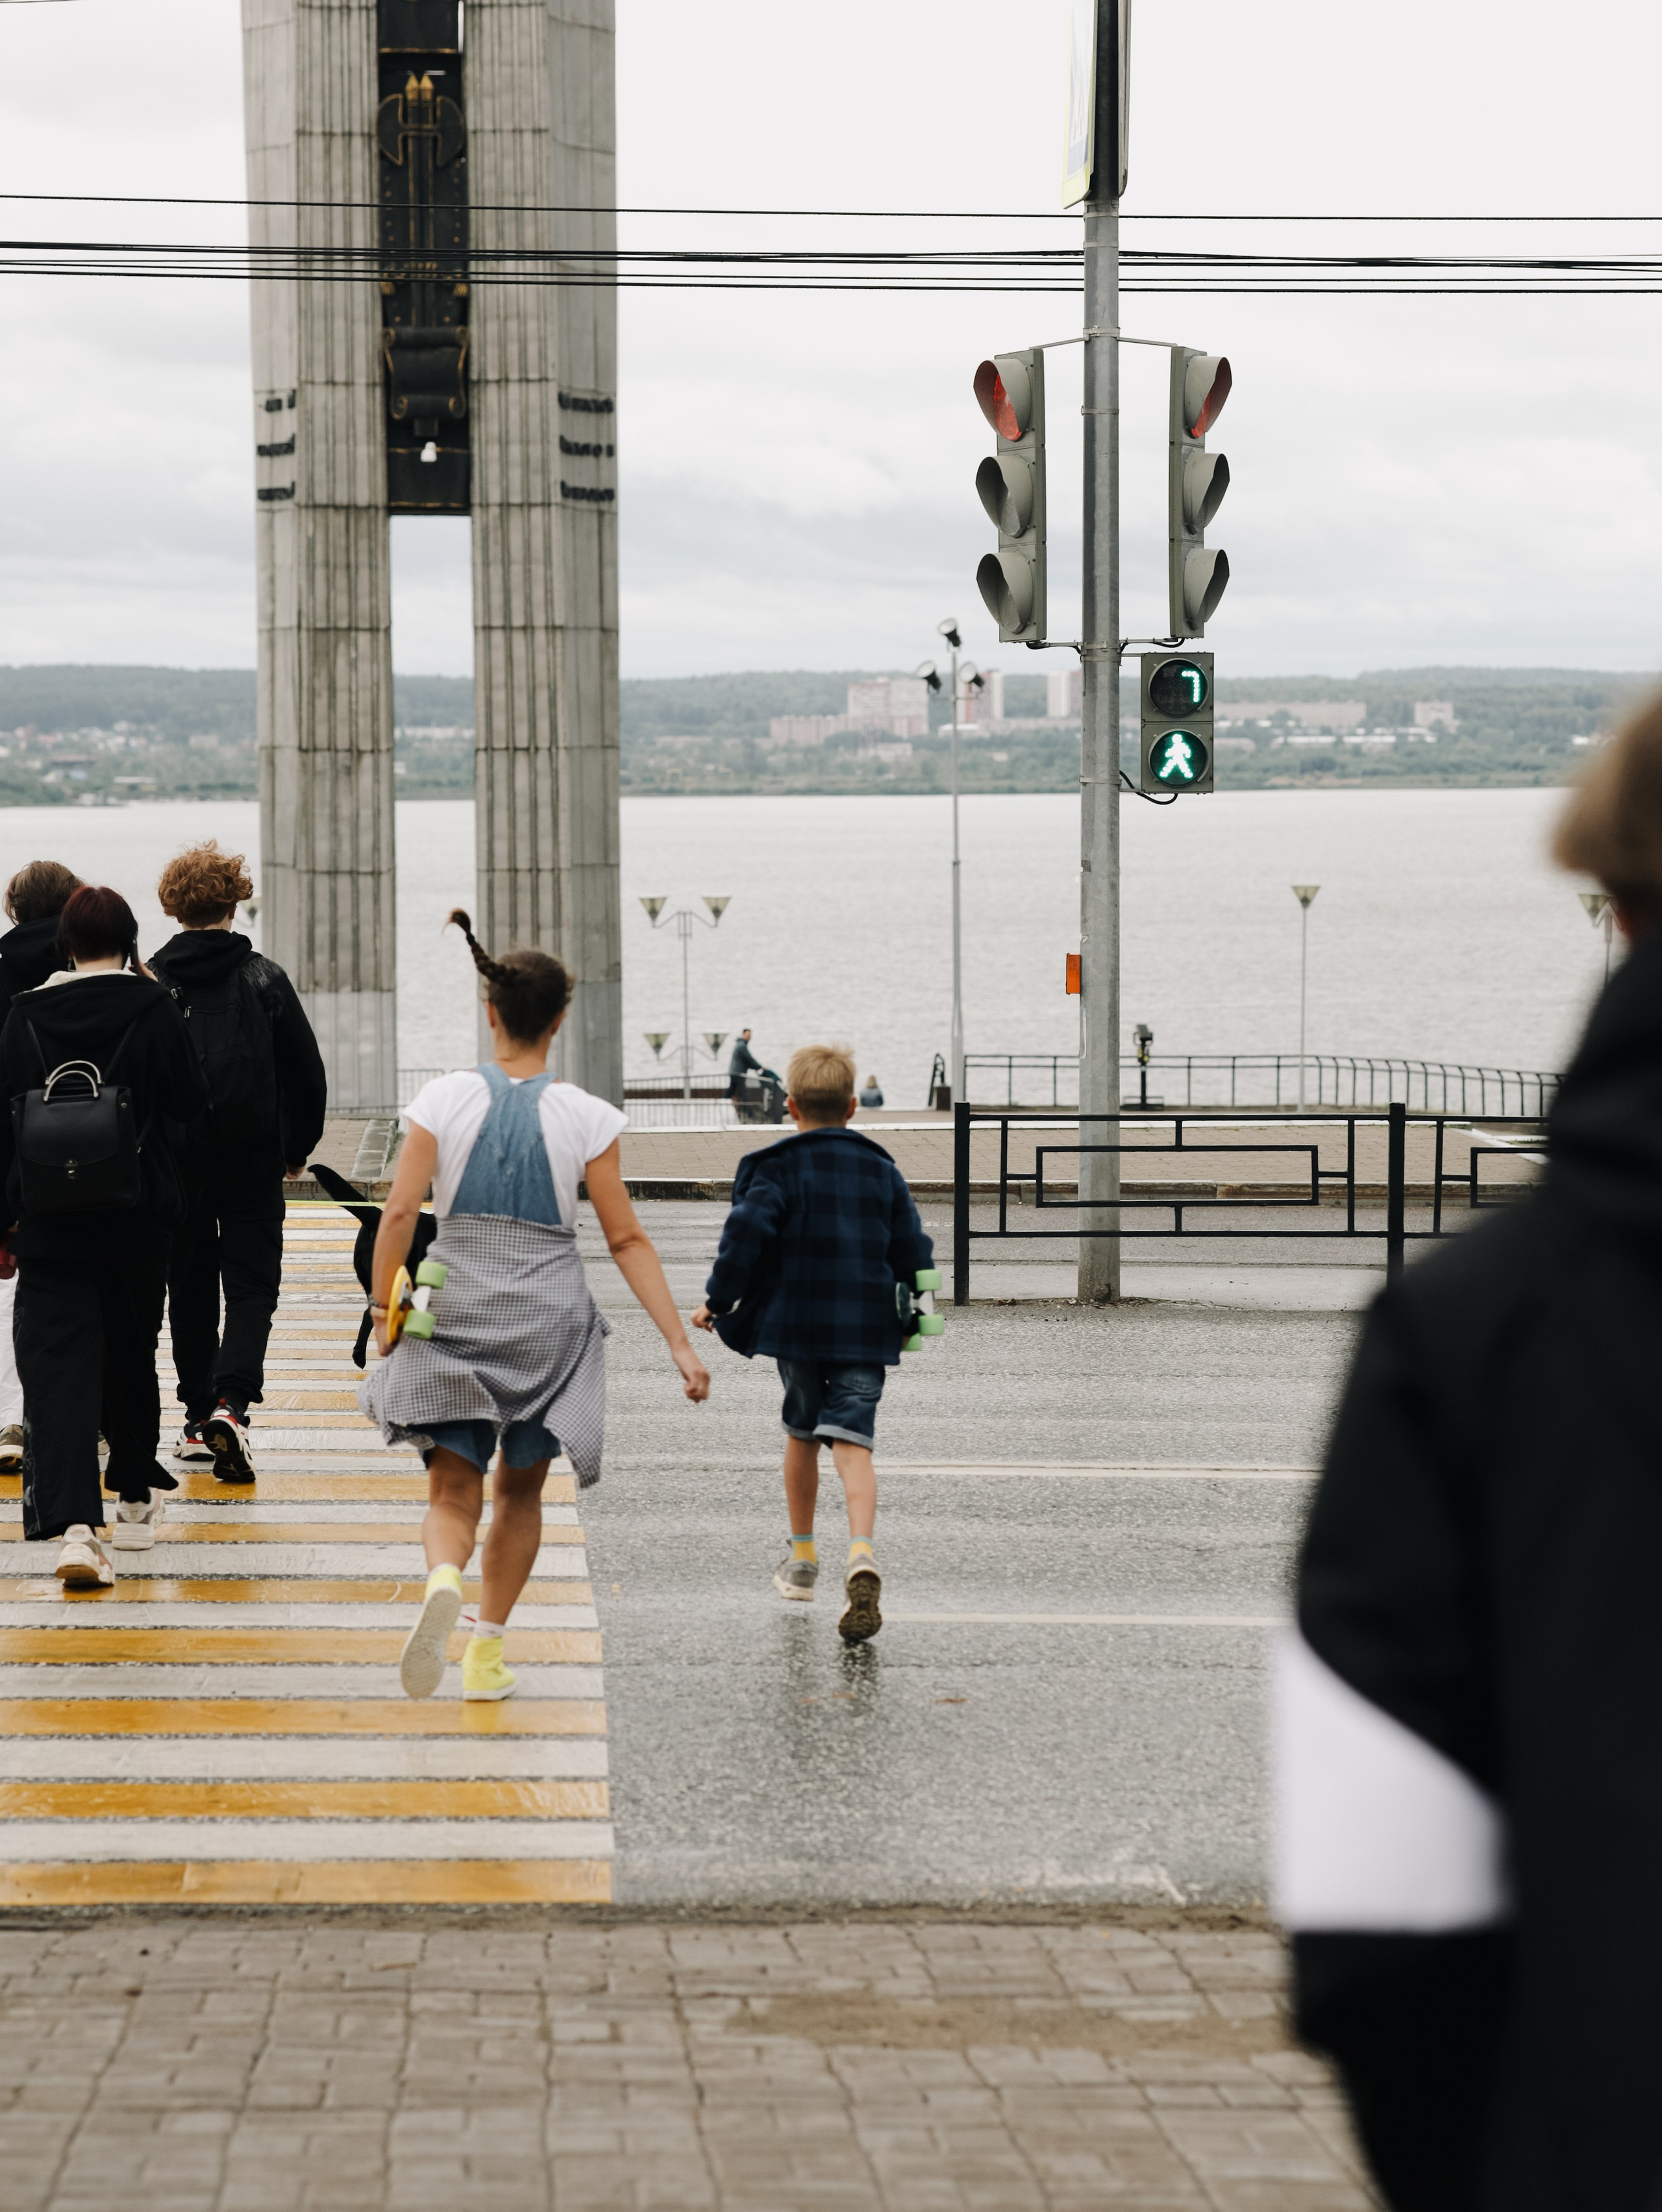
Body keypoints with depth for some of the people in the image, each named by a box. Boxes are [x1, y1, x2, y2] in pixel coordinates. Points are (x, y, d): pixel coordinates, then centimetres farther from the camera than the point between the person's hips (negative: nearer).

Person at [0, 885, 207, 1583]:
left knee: (58, 1363, -5)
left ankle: (74, 1526, -21)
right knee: (131, 1353, 19)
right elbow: (191, 1100, 0)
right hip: (137, 1215, 0)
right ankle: (136, 1495, 35)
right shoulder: (151, 1007, -6)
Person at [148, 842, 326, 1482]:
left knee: (190, 1290, 13)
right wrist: (299, 1147, 14)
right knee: (252, 1285, 2)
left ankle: (198, 1419, 17)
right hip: (254, 1162, -1)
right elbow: (306, 1071, 0)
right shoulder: (264, 979, -3)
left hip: (173, 1164, 1)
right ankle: (231, 1401, -18)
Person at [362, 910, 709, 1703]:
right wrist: (680, 1344, 0)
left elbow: (400, 1212, -9)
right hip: (549, 1322, 0)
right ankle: (486, 1651, 18)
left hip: (455, 1312, 0)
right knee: (520, 1489, 18)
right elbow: (626, 1239, -4)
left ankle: (443, 1580, -30)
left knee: (453, 1488, 3)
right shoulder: (584, 1117, -4)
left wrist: (383, 1311, 1)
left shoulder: (444, 1099, -4)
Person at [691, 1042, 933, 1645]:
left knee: (801, 1433, 19)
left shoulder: (775, 1167, -3)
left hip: (795, 1324, -1)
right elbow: (912, 1251, 8)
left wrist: (719, 1301, -4)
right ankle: (861, 1553, -32)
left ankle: (803, 1559, 30)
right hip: (865, 1330, 1)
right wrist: (907, 1316, 23)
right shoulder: (882, 1170, 8)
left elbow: (747, 1232, -15)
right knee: (852, 1442, -7)